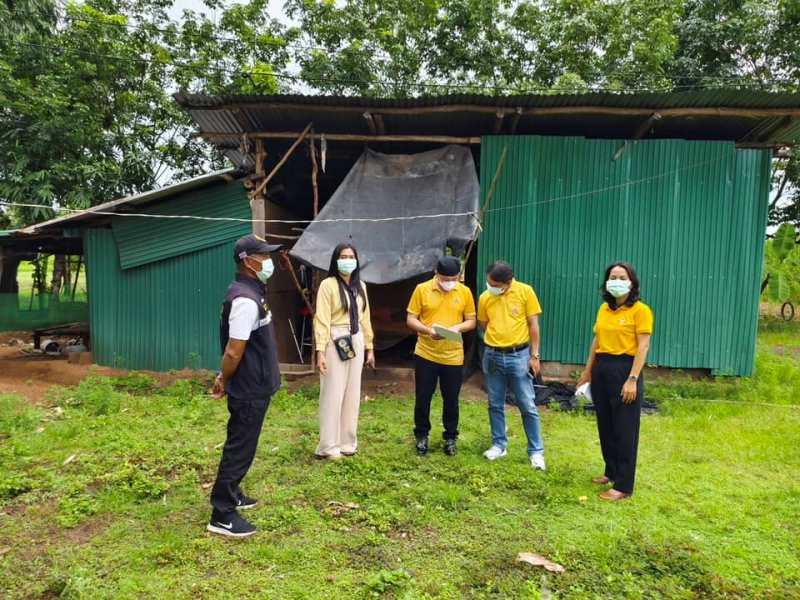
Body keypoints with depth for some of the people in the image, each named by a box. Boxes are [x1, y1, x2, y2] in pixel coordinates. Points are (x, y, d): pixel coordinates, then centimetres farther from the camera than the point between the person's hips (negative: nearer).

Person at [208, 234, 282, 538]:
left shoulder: (251, 291, 9)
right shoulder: (245, 299, -25)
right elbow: (233, 352, -25)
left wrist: (224, 378, 17)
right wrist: (223, 382, -8)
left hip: (254, 386, 10)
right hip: (249, 389, -10)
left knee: (241, 445, 22)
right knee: (239, 448, 1)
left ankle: (231, 494, 38)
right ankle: (222, 515, 14)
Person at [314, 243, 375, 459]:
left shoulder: (360, 286, 11)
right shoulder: (328, 285, -8)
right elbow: (322, 320, -12)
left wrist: (369, 347, 12)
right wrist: (320, 351, -18)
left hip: (356, 342, 6)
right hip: (335, 342, -6)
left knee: (353, 393, 11)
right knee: (333, 394, -1)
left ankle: (348, 441, 23)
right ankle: (328, 446, 9)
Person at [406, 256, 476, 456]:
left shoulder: (465, 292, -1)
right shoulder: (422, 289, -5)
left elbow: (471, 321, 5)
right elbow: (410, 320, -4)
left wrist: (457, 328, -16)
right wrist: (428, 330, -22)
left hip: (453, 356, 1)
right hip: (425, 354, -1)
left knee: (451, 400, 11)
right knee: (423, 398, 9)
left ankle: (450, 437, 28)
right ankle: (422, 435, 27)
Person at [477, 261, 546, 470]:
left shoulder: (525, 292, -7)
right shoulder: (485, 297, 1)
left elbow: (533, 324, -4)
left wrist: (534, 355, -6)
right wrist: (493, 341, 2)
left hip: (519, 355, -3)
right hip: (493, 356, 3)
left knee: (527, 406, 2)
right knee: (495, 404, 11)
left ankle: (536, 451, 13)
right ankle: (499, 445, 26)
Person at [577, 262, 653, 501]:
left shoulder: (640, 310, -9)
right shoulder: (604, 308, 10)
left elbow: (643, 347, -13)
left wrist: (632, 379, -18)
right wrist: (588, 370, 15)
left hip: (624, 369, -6)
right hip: (601, 369, 6)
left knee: (625, 430, 2)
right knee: (605, 426, 16)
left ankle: (623, 486, 12)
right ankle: (611, 471, 34)